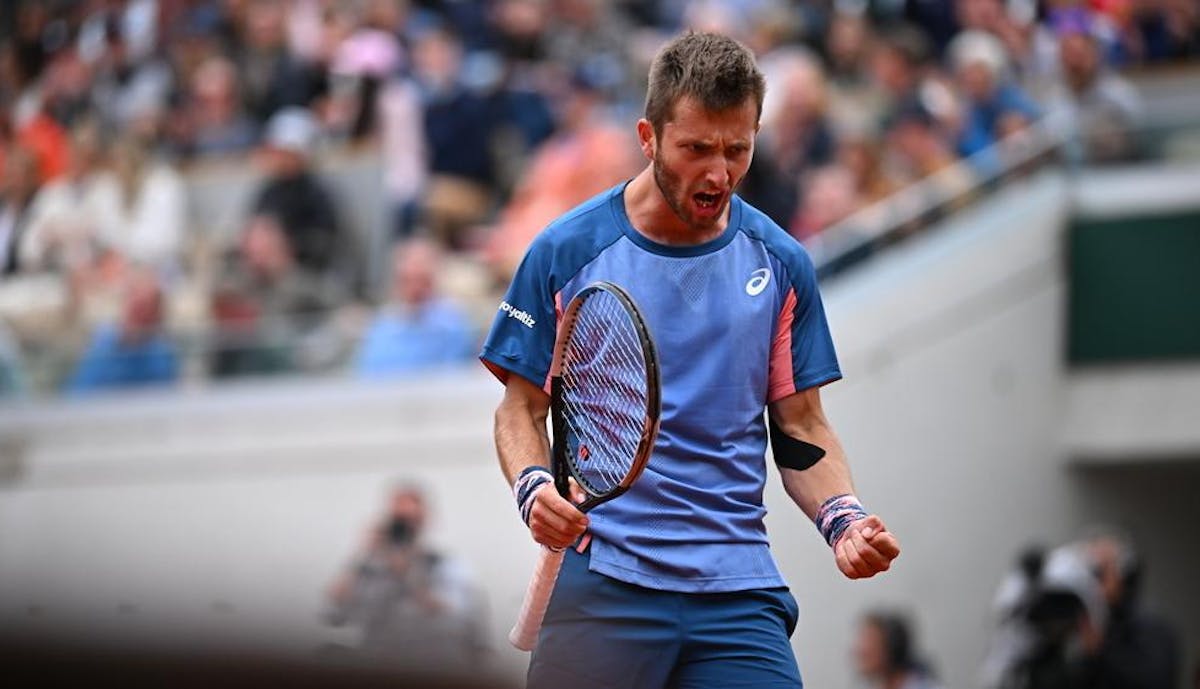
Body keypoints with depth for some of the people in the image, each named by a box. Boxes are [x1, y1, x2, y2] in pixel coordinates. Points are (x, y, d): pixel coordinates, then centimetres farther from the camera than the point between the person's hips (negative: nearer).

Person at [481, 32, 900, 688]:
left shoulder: (780, 264, 8)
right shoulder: (565, 251, 1)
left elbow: (800, 426, 12)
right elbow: (522, 407, 7)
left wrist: (842, 518, -6)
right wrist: (533, 486, -13)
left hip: (739, 586, 2)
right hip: (601, 581, -2)